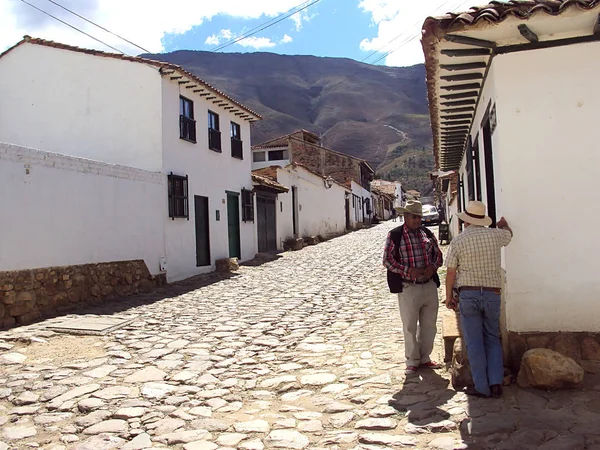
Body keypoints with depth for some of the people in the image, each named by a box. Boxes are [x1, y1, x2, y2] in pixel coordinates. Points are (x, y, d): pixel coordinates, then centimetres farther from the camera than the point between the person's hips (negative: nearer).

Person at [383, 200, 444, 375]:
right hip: (408, 288, -4)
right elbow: (387, 259, -7)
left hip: (430, 286, 5)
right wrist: (408, 271, -17)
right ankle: (412, 361, 21)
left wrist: (433, 266, -6)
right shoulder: (395, 235, -5)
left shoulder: (428, 233, 8)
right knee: (410, 326, 5)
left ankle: (424, 358, 30)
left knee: (429, 325, 13)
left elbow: (438, 254, 16)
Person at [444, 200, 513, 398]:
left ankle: (482, 387, 9)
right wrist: (503, 224, 48)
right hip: (492, 293, 2)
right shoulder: (494, 235, 0)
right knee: (492, 339, 15)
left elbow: (451, 272, -3)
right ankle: (496, 383, 10)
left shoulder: (457, 241, -6)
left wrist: (449, 296, 9)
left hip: (468, 294, -2)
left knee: (474, 342, 4)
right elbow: (509, 234, 25)